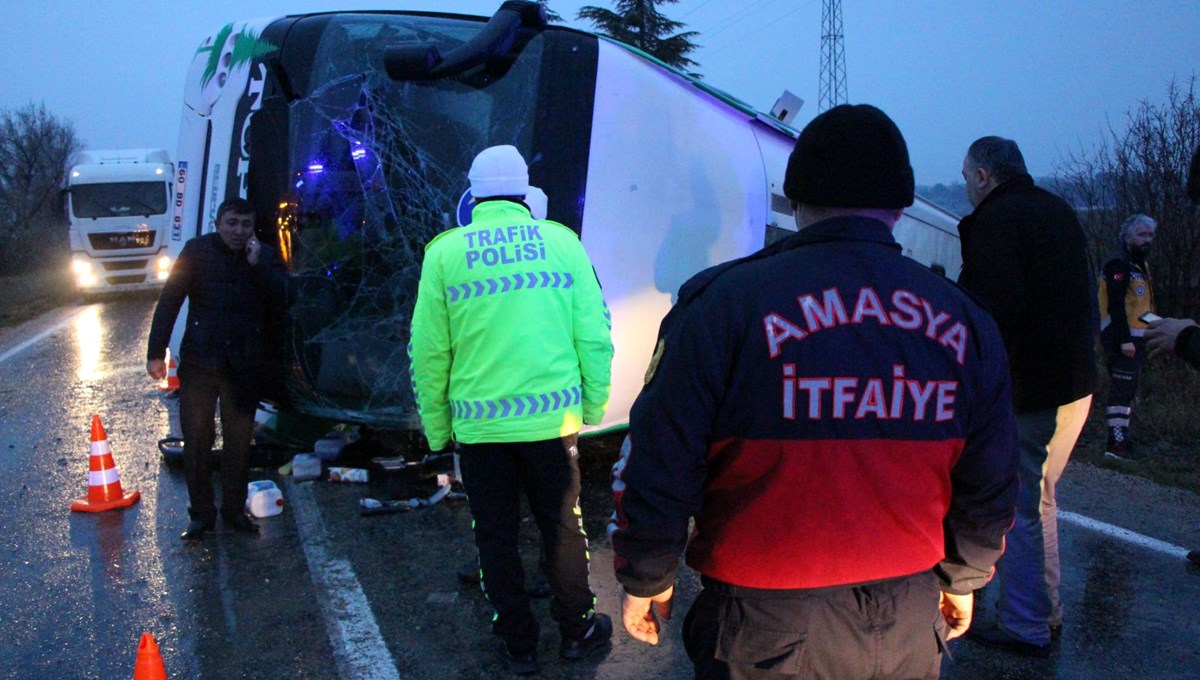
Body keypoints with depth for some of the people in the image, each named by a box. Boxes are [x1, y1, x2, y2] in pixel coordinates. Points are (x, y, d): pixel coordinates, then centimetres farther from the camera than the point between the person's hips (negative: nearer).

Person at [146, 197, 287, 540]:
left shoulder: (265, 256, 3)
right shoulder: (197, 250, -1)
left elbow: (280, 299, -10)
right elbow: (169, 301, -3)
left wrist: (257, 264, -20)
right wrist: (155, 352, -8)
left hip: (244, 366, 1)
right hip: (199, 361, -1)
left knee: (239, 442, 9)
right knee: (196, 440, 4)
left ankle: (234, 509, 23)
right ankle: (201, 513, 16)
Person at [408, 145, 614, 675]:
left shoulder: (445, 252, -1)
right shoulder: (562, 241, 0)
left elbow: (428, 351, -2)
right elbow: (594, 335, -1)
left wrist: (435, 424, 8)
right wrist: (594, 404, 11)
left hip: (479, 423, 0)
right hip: (552, 418, 1)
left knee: (496, 537, 15)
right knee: (562, 526, 17)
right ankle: (576, 631, 32)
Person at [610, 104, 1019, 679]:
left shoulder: (724, 303, -16)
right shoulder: (966, 321, -1)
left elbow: (658, 466, -14)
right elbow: (990, 487, 6)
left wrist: (645, 580, 2)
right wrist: (963, 579, 23)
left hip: (764, 630, -3)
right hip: (909, 630, 4)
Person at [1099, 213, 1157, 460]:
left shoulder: (1139, 264, 19)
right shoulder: (1118, 264, -13)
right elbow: (1116, 305, -21)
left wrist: (1139, 338, 18)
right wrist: (1125, 339, -25)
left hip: (1135, 338, 10)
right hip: (1122, 339, -10)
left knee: (1127, 390, 14)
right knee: (1122, 389, -10)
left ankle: (1121, 439, 21)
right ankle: (1116, 443, -9)